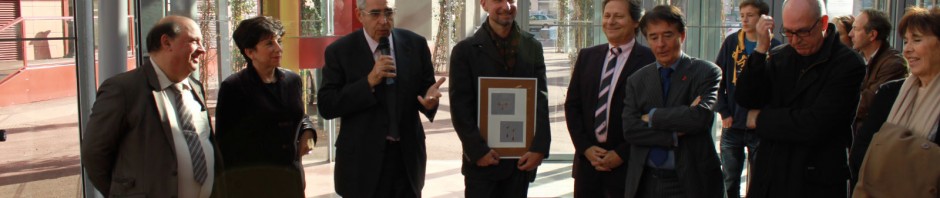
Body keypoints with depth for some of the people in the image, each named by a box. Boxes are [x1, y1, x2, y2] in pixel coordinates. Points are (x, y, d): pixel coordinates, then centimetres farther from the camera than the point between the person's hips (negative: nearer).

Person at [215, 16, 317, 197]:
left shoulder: (292, 80, 7)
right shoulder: (233, 87, -8)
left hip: (291, 176, 5)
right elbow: (224, 142, -4)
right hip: (249, 180, -5)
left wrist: (306, 132, 2)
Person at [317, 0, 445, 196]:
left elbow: (426, 87, 7)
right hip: (362, 158, -2)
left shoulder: (415, 44, 2)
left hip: (408, 155, 2)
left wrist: (429, 98, -17)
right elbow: (326, 106, -11)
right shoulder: (339, 51, -5)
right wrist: (369, 82, -20)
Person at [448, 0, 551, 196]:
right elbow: (460, 106, -4)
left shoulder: (533, 47, 8)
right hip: (483, 159, -2)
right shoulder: (466, 50, -1)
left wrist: (539, 148, -5)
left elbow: (541, 101, 4)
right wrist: (478, 151, -11)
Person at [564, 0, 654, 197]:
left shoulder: (649, 60, -6)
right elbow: (572, 105, 10)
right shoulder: (587, 56, 10)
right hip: (587, 159, 4)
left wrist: (621, 154, -10)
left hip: (627, 163, -4)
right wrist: (585, 147, -2)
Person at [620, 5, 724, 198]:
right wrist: (675, 135, -15)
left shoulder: (706, 72, -2)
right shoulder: (636, 80, 7)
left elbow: (701, 117, -17)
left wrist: (652, 117, -9)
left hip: (690, 182, -2)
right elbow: (630, 130, -4)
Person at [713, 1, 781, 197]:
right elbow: (718, 79, 4)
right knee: (730, 181, 10)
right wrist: (724, 113, -3)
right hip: (732, 124, 2)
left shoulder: (774, 47, -5)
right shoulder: (731, 42, 3)